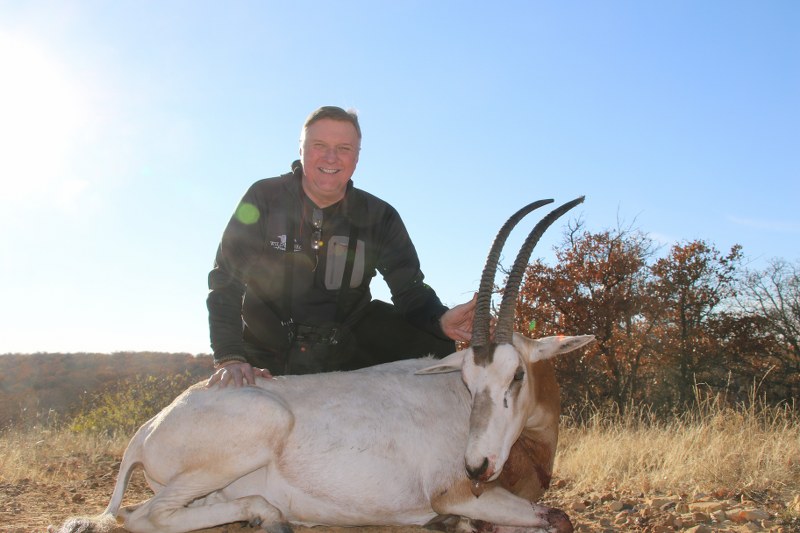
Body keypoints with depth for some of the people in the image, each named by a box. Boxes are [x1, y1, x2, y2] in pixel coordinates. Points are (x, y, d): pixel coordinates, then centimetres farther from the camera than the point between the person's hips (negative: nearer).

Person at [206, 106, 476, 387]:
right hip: (268, 362, -1)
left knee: (433, 346, -16)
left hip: (348, 350, 1)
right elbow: (226, 281, -13)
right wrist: (230, 358, -27)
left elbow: (409, 289, -5)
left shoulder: (379, 217, -3)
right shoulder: (263, 200, -9)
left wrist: (440, 320, -29)